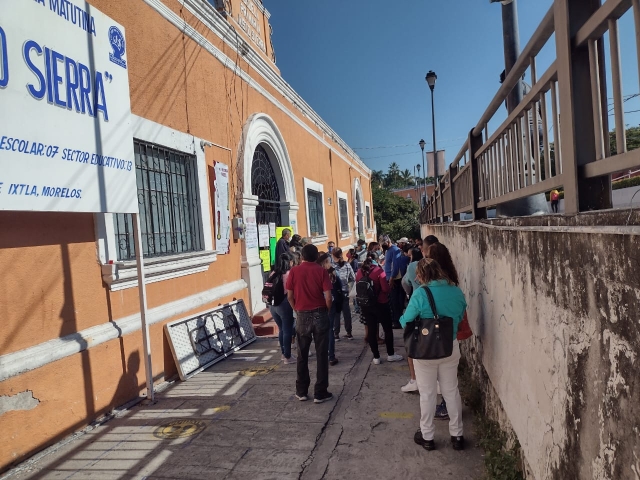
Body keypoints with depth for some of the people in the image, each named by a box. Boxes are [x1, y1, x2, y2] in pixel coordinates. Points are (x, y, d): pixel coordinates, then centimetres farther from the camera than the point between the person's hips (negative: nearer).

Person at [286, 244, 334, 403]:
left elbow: (290, 296, 0)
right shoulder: (321, 271, -4)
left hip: (303, 315, 1)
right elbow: (328, 297, -10)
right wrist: (327, 310, 7)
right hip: (320, 314, -1)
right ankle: (320, 393, 10)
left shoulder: (294, 271, 0)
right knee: (321, 355, 6)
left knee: (302, 355, 13)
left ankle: (301, 391, 20)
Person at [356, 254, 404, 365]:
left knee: (371, 330, 9)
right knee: (387, 328, 12)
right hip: (380, 304, -4)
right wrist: (389, 286, 4)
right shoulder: (378, 271, -13)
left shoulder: (359, 272, 0)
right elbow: (386, 288, -16)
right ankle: (390, 354, 21)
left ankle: (376, 357, 14)